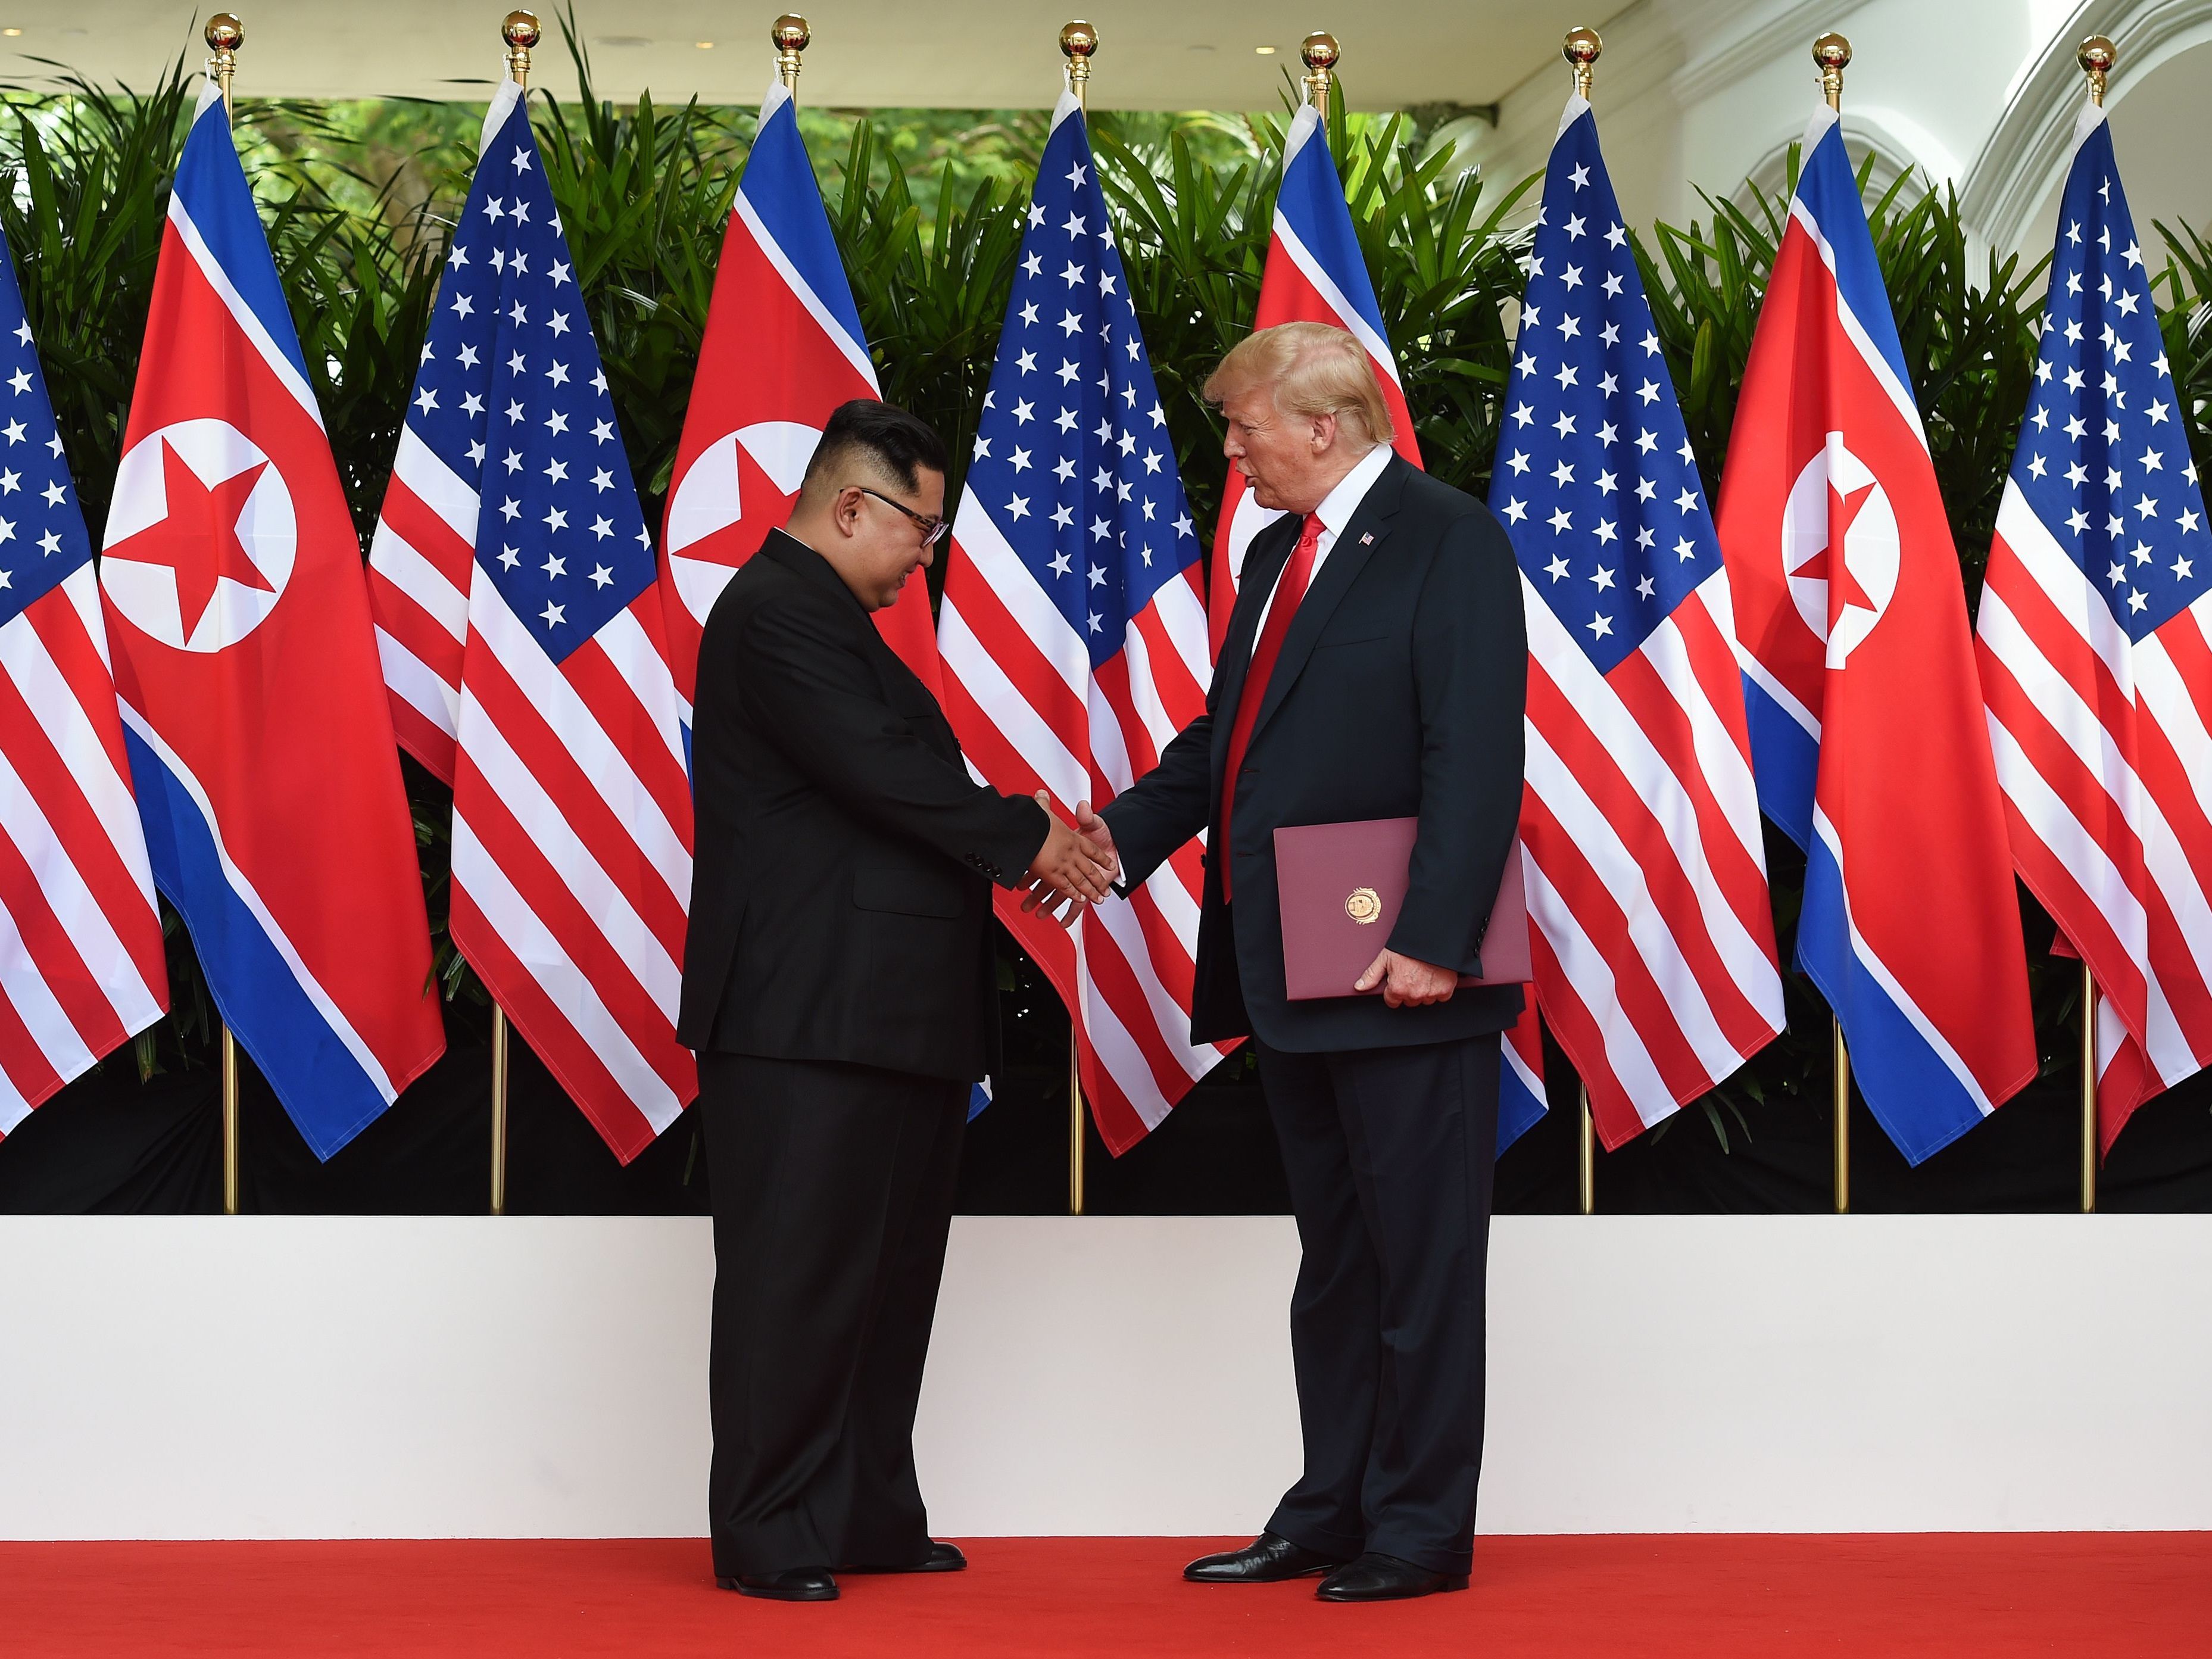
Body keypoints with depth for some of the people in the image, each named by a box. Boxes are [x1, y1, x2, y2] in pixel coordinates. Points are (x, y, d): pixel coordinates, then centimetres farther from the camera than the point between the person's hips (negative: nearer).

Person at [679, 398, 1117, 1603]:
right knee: (796, 1274, -6)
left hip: (881, 1010, 11)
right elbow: (881, 770, -20)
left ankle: (868, 1519, 20)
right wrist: (1028, 840, -10)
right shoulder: (779, 613, -13)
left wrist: (1015, 848, 5)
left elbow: (901, 783, 19)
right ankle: (767, 1537, -1)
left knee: (888, 1269, 13)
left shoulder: (822, 614, 21)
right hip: (807, 1017, -11)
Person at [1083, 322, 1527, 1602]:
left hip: (1403, 977, -9)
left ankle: (1422, 1529, 6)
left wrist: (1433, 940, -23)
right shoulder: (1280, 549, 16)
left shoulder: (1447, 540, -10)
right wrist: (1124, 832, 10)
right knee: (1332, 1256, 15)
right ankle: (1333, 1509, 24)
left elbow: (1476, 762, -18)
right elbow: (1229, 735, 23)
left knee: (1420, 1258, -1)